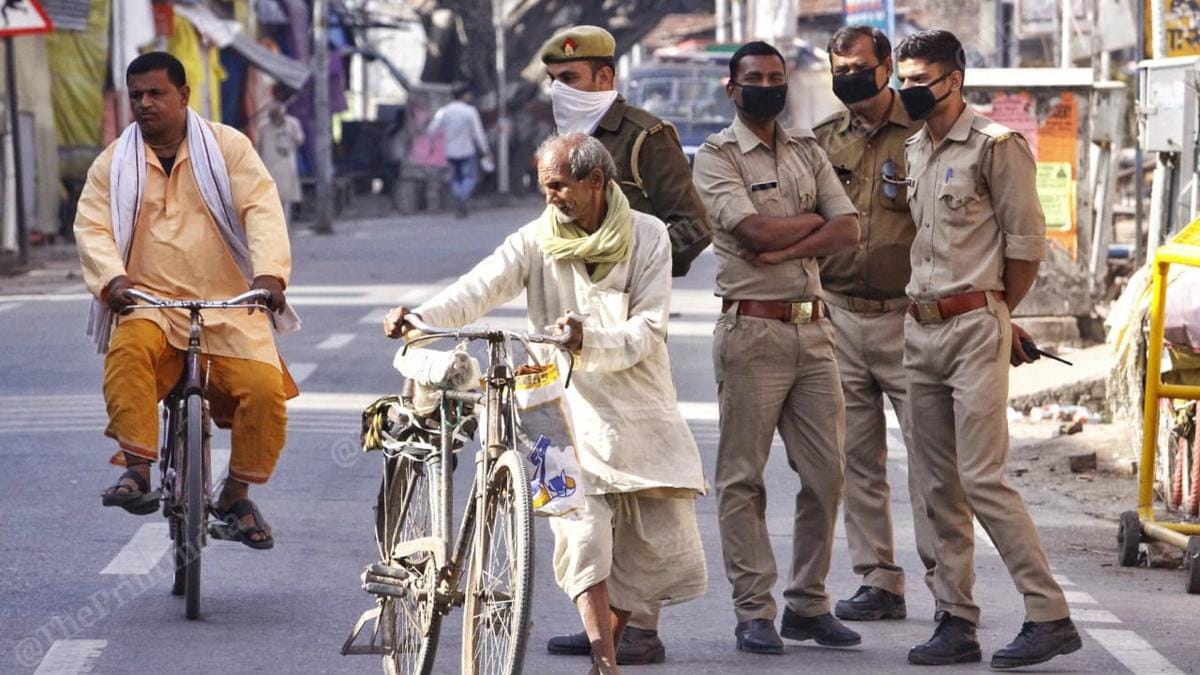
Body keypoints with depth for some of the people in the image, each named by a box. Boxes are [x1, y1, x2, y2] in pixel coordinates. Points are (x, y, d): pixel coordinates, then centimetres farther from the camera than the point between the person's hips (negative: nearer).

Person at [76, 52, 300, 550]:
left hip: (228, 304, 0)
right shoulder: (113, 163, 10)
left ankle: (237, 495, 0)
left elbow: (261, 209, -6)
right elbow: (92, 227, -1)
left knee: (264, 387, -21)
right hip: (149, 300, 0)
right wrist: (113, 279, -22)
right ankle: (136, 470, -35)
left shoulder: (227, 147, 5)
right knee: (129, 349, -36)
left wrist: (269, 273, -24)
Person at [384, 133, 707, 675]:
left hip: (642, 411, 1)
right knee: (582, 535, -19)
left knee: (663, 546, 3)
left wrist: (591, 341, -30)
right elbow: (482, 287, -17)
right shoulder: (537, 241, -1)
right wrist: (421, 315, -36)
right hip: (570, 407, -1)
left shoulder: (648, 237, -2)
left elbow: (647, 330, -11)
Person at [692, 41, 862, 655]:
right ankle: (754, 612, 1)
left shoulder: (807, 151, 15)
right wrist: (813, 220, -1)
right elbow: (755, 229, -16)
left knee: (825, 473, 4)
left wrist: (785, 249, -11)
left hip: (813, 331, 5)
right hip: (752, 328, -5)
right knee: (743, 478, -2)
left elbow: (848, 229, 3)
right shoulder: (717, 156, -1)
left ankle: (808, 605, 12)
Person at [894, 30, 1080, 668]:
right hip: (920, 330, 8)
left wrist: (993, 313, 4)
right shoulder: (912, 152, 15)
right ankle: (956, 622, 12)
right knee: (938, 486, 7)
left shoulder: (996, 146, -7)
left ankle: (1049, 615, -11)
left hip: (974, 328, -8)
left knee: (983, 478, -14)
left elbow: (1026, 243, -6)